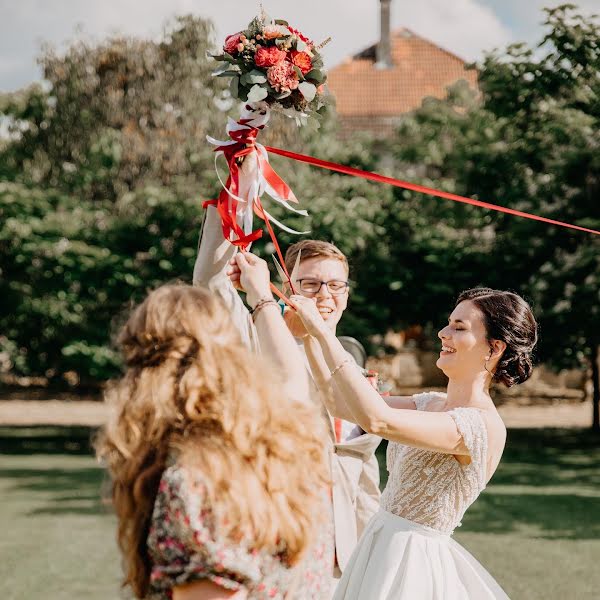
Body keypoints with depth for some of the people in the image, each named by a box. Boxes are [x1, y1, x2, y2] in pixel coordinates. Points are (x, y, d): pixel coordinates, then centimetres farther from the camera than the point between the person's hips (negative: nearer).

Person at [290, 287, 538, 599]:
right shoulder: (432, 404, 7)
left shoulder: (483, 424, -21)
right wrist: (307, 334, -2)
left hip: (412, 562, -8)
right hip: (383, 547, 8)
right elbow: (340, 402, 9)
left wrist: (321, 330, -28)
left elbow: (377, 419, -32)